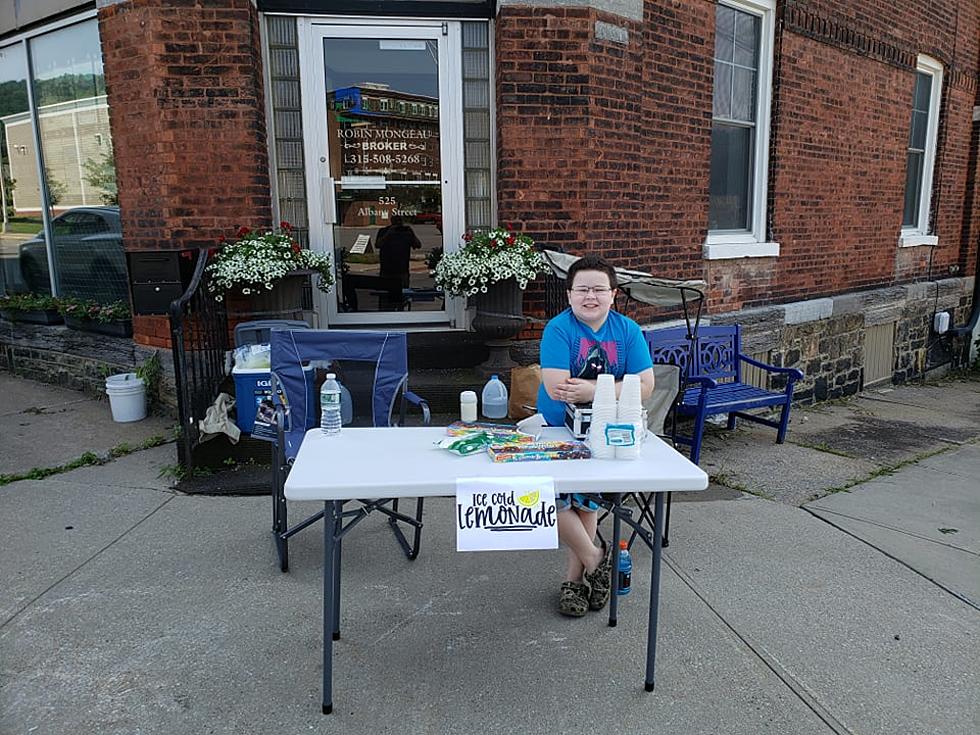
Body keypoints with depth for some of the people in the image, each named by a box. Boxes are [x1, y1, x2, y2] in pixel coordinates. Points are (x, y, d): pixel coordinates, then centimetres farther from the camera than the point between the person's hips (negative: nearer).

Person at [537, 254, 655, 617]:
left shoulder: (628, 331, -2)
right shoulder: (558, 329, -12)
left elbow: (644, 387, -11)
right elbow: (556, 389, -23)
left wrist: (590, 390, -24)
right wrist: (614, 387, -19)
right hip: (555, 428, -2)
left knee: (586, 496, -4)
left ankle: (574, 577, 18)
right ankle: (596, 559, 8)